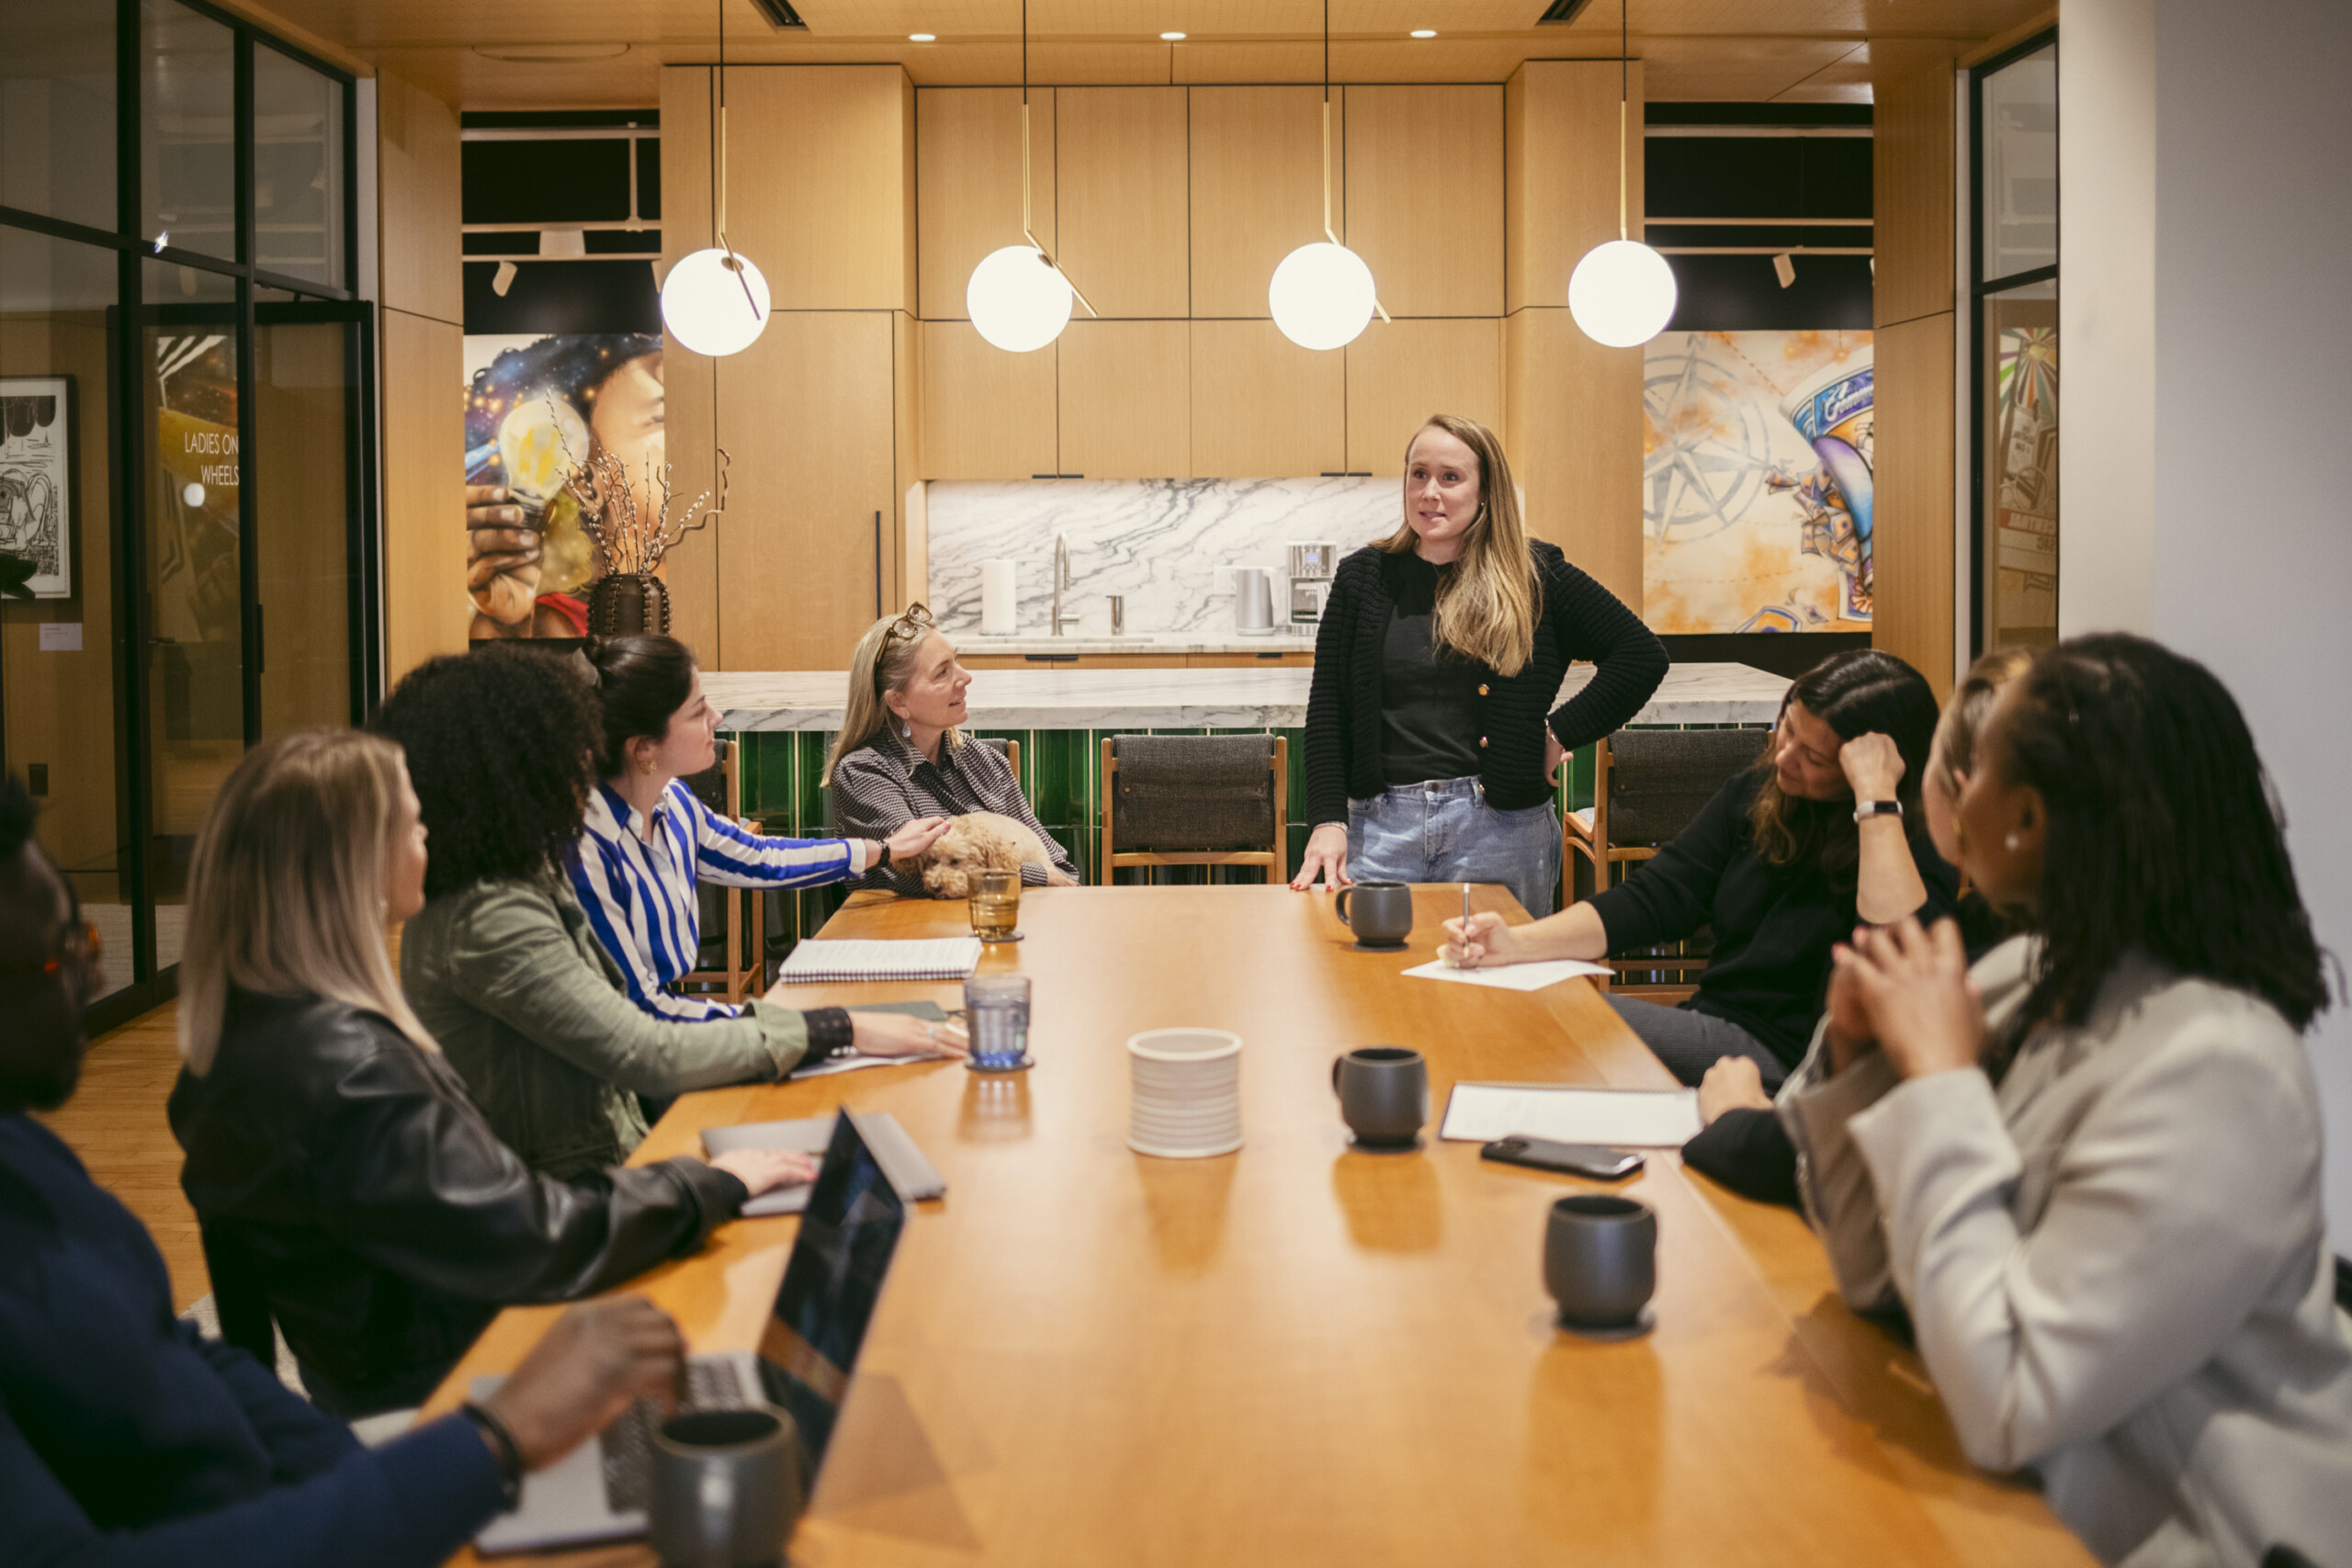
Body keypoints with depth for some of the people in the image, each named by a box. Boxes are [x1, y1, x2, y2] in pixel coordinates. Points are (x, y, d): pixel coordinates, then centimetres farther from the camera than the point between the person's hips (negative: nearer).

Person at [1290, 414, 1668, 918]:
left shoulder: (1535, 576, 3)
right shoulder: (1364, 576, 8)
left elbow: (1642, 655, 3)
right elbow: (1327, 706, 5)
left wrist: (1560, 731, -4)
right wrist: (1328, 820, -5)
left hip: (1498, 830, -1)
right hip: (1381, 826, 1)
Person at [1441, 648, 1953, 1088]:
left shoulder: (1915, 845, -10)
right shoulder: (1756, 794, 8)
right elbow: (1652, 899, 5)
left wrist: (1874, 795, -28)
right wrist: (1516, 942, -9)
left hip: (1782, 1058, -6)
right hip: (1710, 1034, 6)